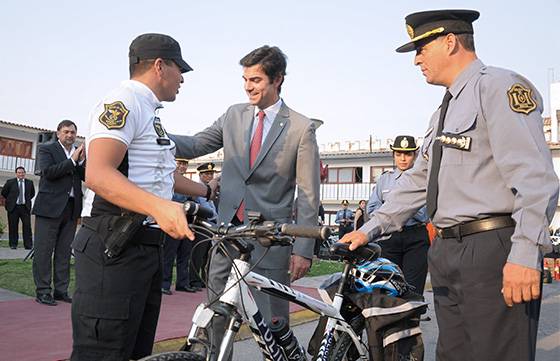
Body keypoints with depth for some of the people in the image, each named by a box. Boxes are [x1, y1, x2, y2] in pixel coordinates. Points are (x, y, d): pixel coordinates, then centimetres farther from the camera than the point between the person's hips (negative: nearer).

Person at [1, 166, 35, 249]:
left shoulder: (29, 182, 7)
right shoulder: (10, 182, 2)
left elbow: (32, 193, 22)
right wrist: (10, 200, 9)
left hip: (25, 207, 1)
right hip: (13, 207, -1)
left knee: (27, 226, -5)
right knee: (13, 226, 2)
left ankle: (28, 245, -4)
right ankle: (13, 244, 11)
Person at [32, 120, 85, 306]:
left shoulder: (79, 153, 15)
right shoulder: (46, 149, 3)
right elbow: (47, 172, -12)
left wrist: (82, 160, -8)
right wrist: (72, 160, -14)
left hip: (71, 207, 4)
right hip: (50, 206, -4)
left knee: (64, 252, 7)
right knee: (43, 250, -2)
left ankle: (61, 290, 13)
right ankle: (43, 291, 3)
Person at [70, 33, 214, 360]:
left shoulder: (149, 112, 22)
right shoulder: (123, 102, -10)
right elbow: (98, 174, -24)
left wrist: (208, 191, 45)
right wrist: (158, 206, -38)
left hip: (146, 247, 10)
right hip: (114, 249, -10)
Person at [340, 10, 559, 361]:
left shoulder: (498, 86, -7)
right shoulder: (444, 112, 23)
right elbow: (417, 180, 24)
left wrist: (526, 253, -24)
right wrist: (370, 229, 18)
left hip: (493, 253, -9)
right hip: (448, 253, 9)